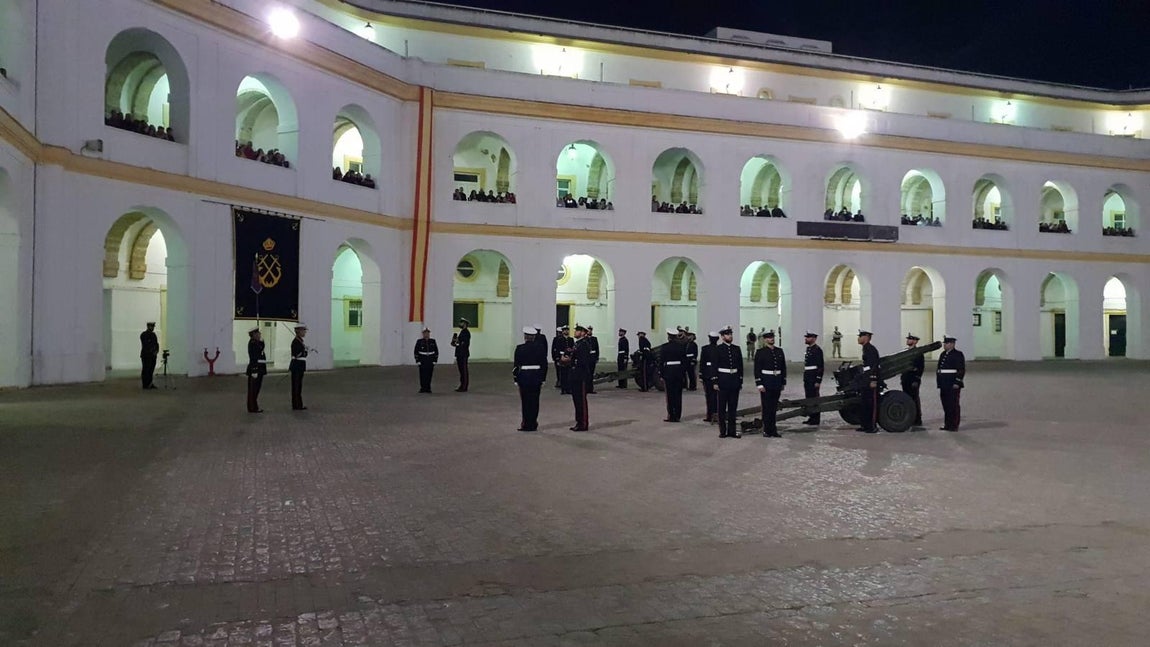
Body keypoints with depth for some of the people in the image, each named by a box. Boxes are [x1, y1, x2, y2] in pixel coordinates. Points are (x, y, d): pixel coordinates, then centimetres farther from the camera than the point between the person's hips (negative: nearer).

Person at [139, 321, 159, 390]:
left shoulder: (153, 334, 16)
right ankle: (145, 384, -2)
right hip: (146, 355, -7)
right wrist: (152, 351, -15)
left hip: (153, 355, 7)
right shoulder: (143, 335, -6)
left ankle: (149, 384, 10)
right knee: (146, 370, -5)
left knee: (151, 370, 6)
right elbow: (145, 345, -13)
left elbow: (156, 343, 14)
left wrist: (157, 351, -3)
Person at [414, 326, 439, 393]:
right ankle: (422, 388, 3)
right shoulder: (419, 341, 1)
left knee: (429, 375, 3)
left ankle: (428, 388, 9)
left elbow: (436, 351, 9)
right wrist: (417, 361, -5)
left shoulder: (433, 341, 7)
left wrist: (435, 361, 2)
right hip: (422, 361, -2)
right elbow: (416, 352, 1)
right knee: (422, 375, -3)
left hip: (430, 361, 2)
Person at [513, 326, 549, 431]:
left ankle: (526, 425, 7)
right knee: (534, 401, 7)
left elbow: (516, 365, -3)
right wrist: (543, 379, 9)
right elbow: (544, 364, 2)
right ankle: (533, 425, 11)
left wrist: (516, 380, 5)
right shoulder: (541, 347, -1)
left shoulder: (519, 348, -6)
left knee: (525, 401, 5)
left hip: (524, 376, -2)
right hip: (536, 377, 2)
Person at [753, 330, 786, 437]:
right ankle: (766, 431, 5)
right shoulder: (760, 352, -4)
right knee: (766, 407, -1)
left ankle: (773, 430, 16)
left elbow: (783, 367, 14)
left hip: (777, 383, 5)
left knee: (774, 407, 9)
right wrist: (759, 384, -13)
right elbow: (757, 369, -8)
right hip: (766, 383, -5)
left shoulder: (779, 351, 10)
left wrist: (783, 382, 11)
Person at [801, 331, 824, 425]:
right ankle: (811, 417, 19)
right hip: (807, 378, 9)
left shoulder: (817, 350, -13)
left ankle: (816, 419, 3)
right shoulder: (808, 349, 16)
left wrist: (818, 381, -19)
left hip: (814, 379, -9)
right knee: (809, 398, 12)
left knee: (814, 398, -3)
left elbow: (820, 367, -16)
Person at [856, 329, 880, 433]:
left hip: (870, 381, -10)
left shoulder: (871, 349, -14)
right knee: (865, 403, 13)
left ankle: (873, 426, -1)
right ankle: (865, 425, 19)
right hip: (865, 381, 10)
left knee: (872, 404, -5)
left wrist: (873, 380, -24)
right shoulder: (865, 349, 16)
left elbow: (874, 366, -20)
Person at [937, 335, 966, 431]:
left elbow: (961, 370, -11)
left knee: (953, 405, -4)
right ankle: (947, 424, 19)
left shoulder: (958, 355, -6)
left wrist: (957, 383, -17)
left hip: (953, 385, -8)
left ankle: (954, 425, 1)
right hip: (944, 385, 8)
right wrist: (939, 382, 16)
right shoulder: (943, 354, 17)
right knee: (946, 405, 11)